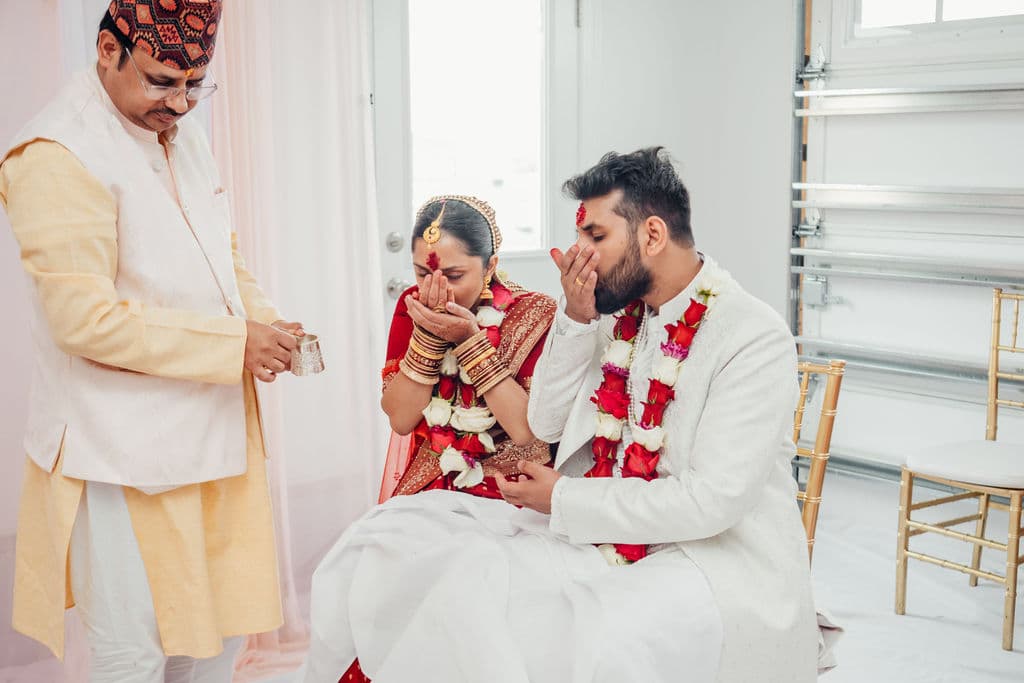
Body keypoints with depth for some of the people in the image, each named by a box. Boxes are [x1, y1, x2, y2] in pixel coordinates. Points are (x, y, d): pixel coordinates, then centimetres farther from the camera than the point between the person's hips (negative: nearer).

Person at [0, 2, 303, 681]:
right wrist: (234, 343, -21)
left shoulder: (186, 138, 10)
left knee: (222, 625, 17)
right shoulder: (60, 155, -17)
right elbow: (85, 318, -22)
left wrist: (266, 323, -1)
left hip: (212, 434, 8)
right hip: (125, 452, -8)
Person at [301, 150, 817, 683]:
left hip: (717, 554, -5)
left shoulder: (757, 339, -14)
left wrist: (562, 498, -13)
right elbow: (545, 425, 9)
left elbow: (708, 502, -20)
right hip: (599, 534, 6)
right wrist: (576, 317, -6)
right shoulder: (619, 312, 7)